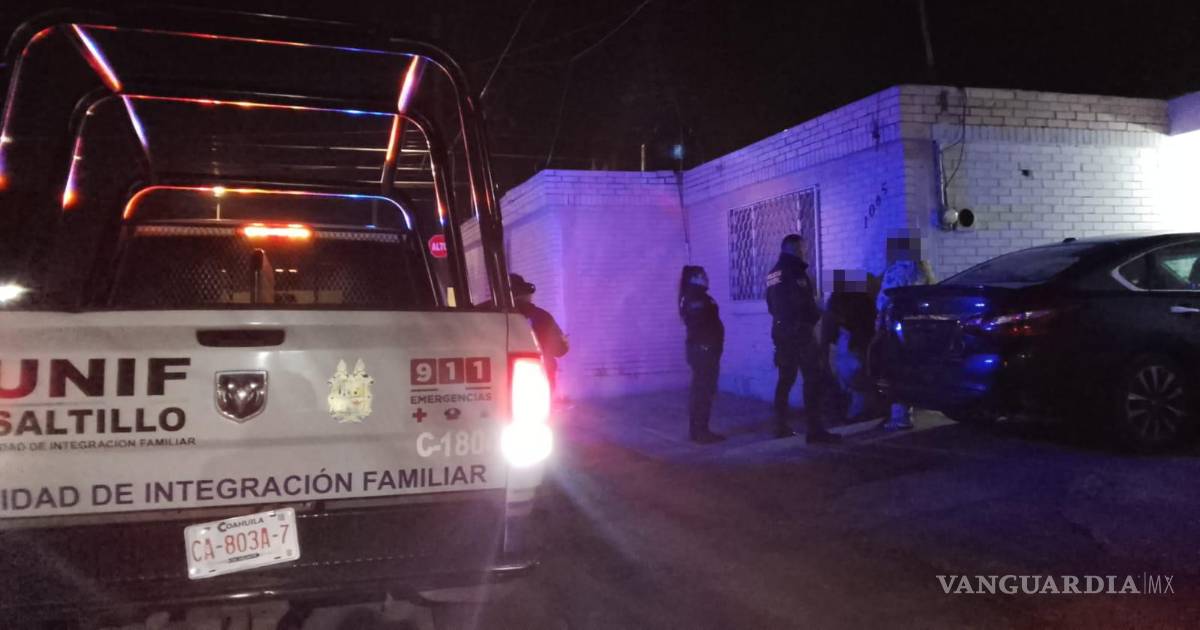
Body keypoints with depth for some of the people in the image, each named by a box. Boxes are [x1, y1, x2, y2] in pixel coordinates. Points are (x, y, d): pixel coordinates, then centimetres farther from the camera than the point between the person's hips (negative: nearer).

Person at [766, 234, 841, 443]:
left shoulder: (773, 274, 14)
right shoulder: (794, 270, -11)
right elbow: (805, 303, -16)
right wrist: (815, 315, 2)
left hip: (781, 331, 9)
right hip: (799, 331, -9)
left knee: (785, 378, 15)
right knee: (815, 378, -9)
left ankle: (781, 426, 18)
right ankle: (815, 429, -14)